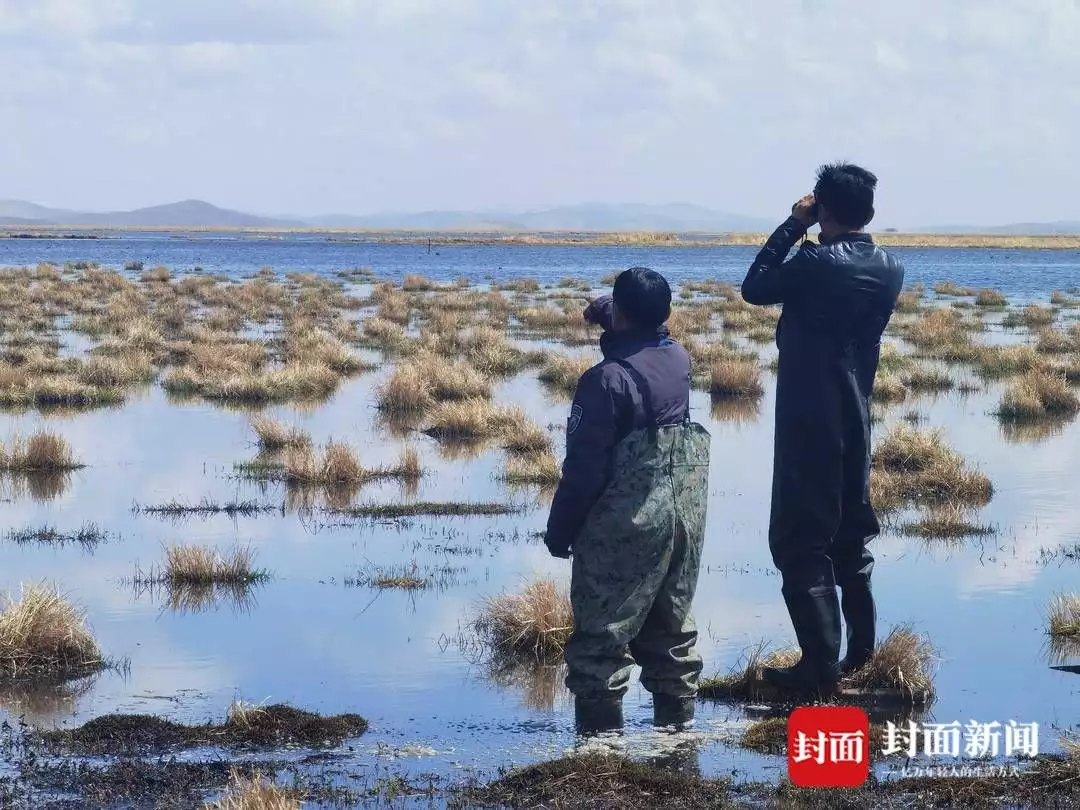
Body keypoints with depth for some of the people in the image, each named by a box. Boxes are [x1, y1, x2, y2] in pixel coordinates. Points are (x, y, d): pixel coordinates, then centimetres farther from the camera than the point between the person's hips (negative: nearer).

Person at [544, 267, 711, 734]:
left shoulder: (607, 379, -18)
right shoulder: (678, 358, 1)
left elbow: (584, 467, -16)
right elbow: (648, 332, 29)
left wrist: (560, 530, -6)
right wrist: (607, 314, 17)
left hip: (626, 522, -7)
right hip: (686, 510, 7)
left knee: (601, 634, -1)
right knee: (671, 626, 17)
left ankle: (601, 734, -1)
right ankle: (677, 720, 23)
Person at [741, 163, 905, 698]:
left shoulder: (816, 263, -19)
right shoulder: (890, 269, 1)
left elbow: (754, 289, -4)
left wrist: (794, 225, -1)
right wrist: (814, 237, 9)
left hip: (808, 420, -7)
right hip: (855, 417, 7)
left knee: (801, 541, -3)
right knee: (850, 532, 20)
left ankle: (821, 668, -5)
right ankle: (860, 650, 25)